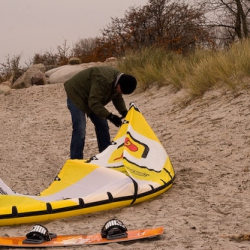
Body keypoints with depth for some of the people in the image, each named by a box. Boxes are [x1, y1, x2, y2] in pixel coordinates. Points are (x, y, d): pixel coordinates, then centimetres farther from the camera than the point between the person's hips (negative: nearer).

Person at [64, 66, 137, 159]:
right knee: (80, 130, -18)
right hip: (76, 95, -9)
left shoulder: (118, 80, -9)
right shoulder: (103, 81, -39)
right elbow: (94, 103, -38)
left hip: (91, 99, 9)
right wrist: (110, 116, -41)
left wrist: (124, 112, -13)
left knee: (102, 126, 9)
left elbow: (118, 98, 4)